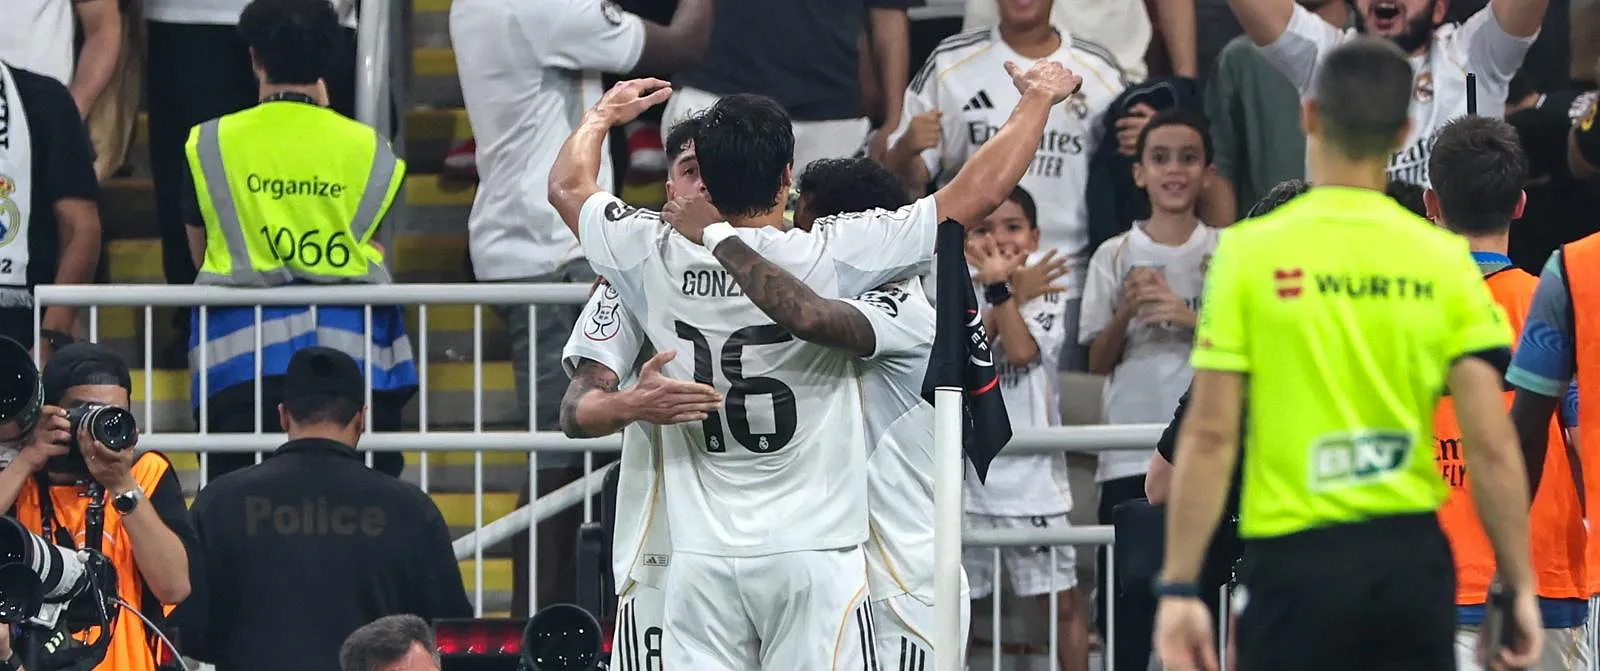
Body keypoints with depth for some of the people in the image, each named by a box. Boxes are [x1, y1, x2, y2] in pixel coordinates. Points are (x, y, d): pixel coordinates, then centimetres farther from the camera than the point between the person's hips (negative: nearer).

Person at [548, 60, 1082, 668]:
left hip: (701, 564, 3)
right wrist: (1038, 99, 9)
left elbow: (568, 186, 20)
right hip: (812, 555, -3)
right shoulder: (830, 259, -9)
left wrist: (605, 113, 40)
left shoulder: (659, 261, 0)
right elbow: (976, 193, -6)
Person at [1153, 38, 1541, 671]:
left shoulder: (1250, 251, -6)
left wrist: (1180, 587, -4)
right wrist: (1520, 588, 4)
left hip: (1299, 562, -2)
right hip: (1414, 563, 2)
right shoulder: (1445, 260, -1)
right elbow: (1492, 445, -4)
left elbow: (1210, 435, -8)